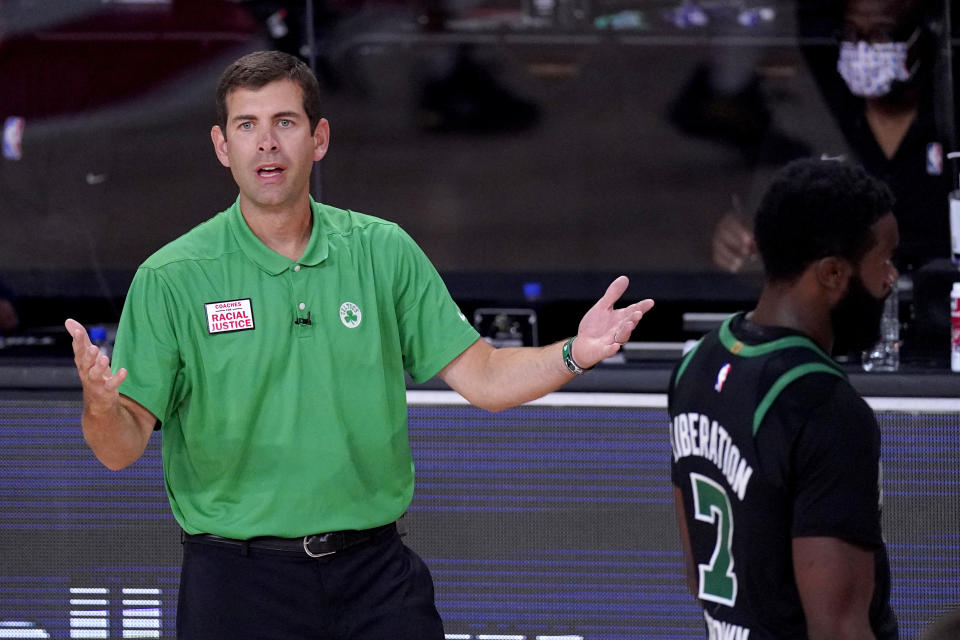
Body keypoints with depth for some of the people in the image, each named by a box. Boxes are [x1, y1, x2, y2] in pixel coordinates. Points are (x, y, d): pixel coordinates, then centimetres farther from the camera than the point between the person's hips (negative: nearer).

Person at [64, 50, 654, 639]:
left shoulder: (384, 252, 4)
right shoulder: (170, 278, -4)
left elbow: (480, 376, 6)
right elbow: (124, 448, -7)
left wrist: (574, 356, -11)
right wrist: (101, 408, -30)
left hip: (376, 574, 2)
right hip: (237, 584, -2)